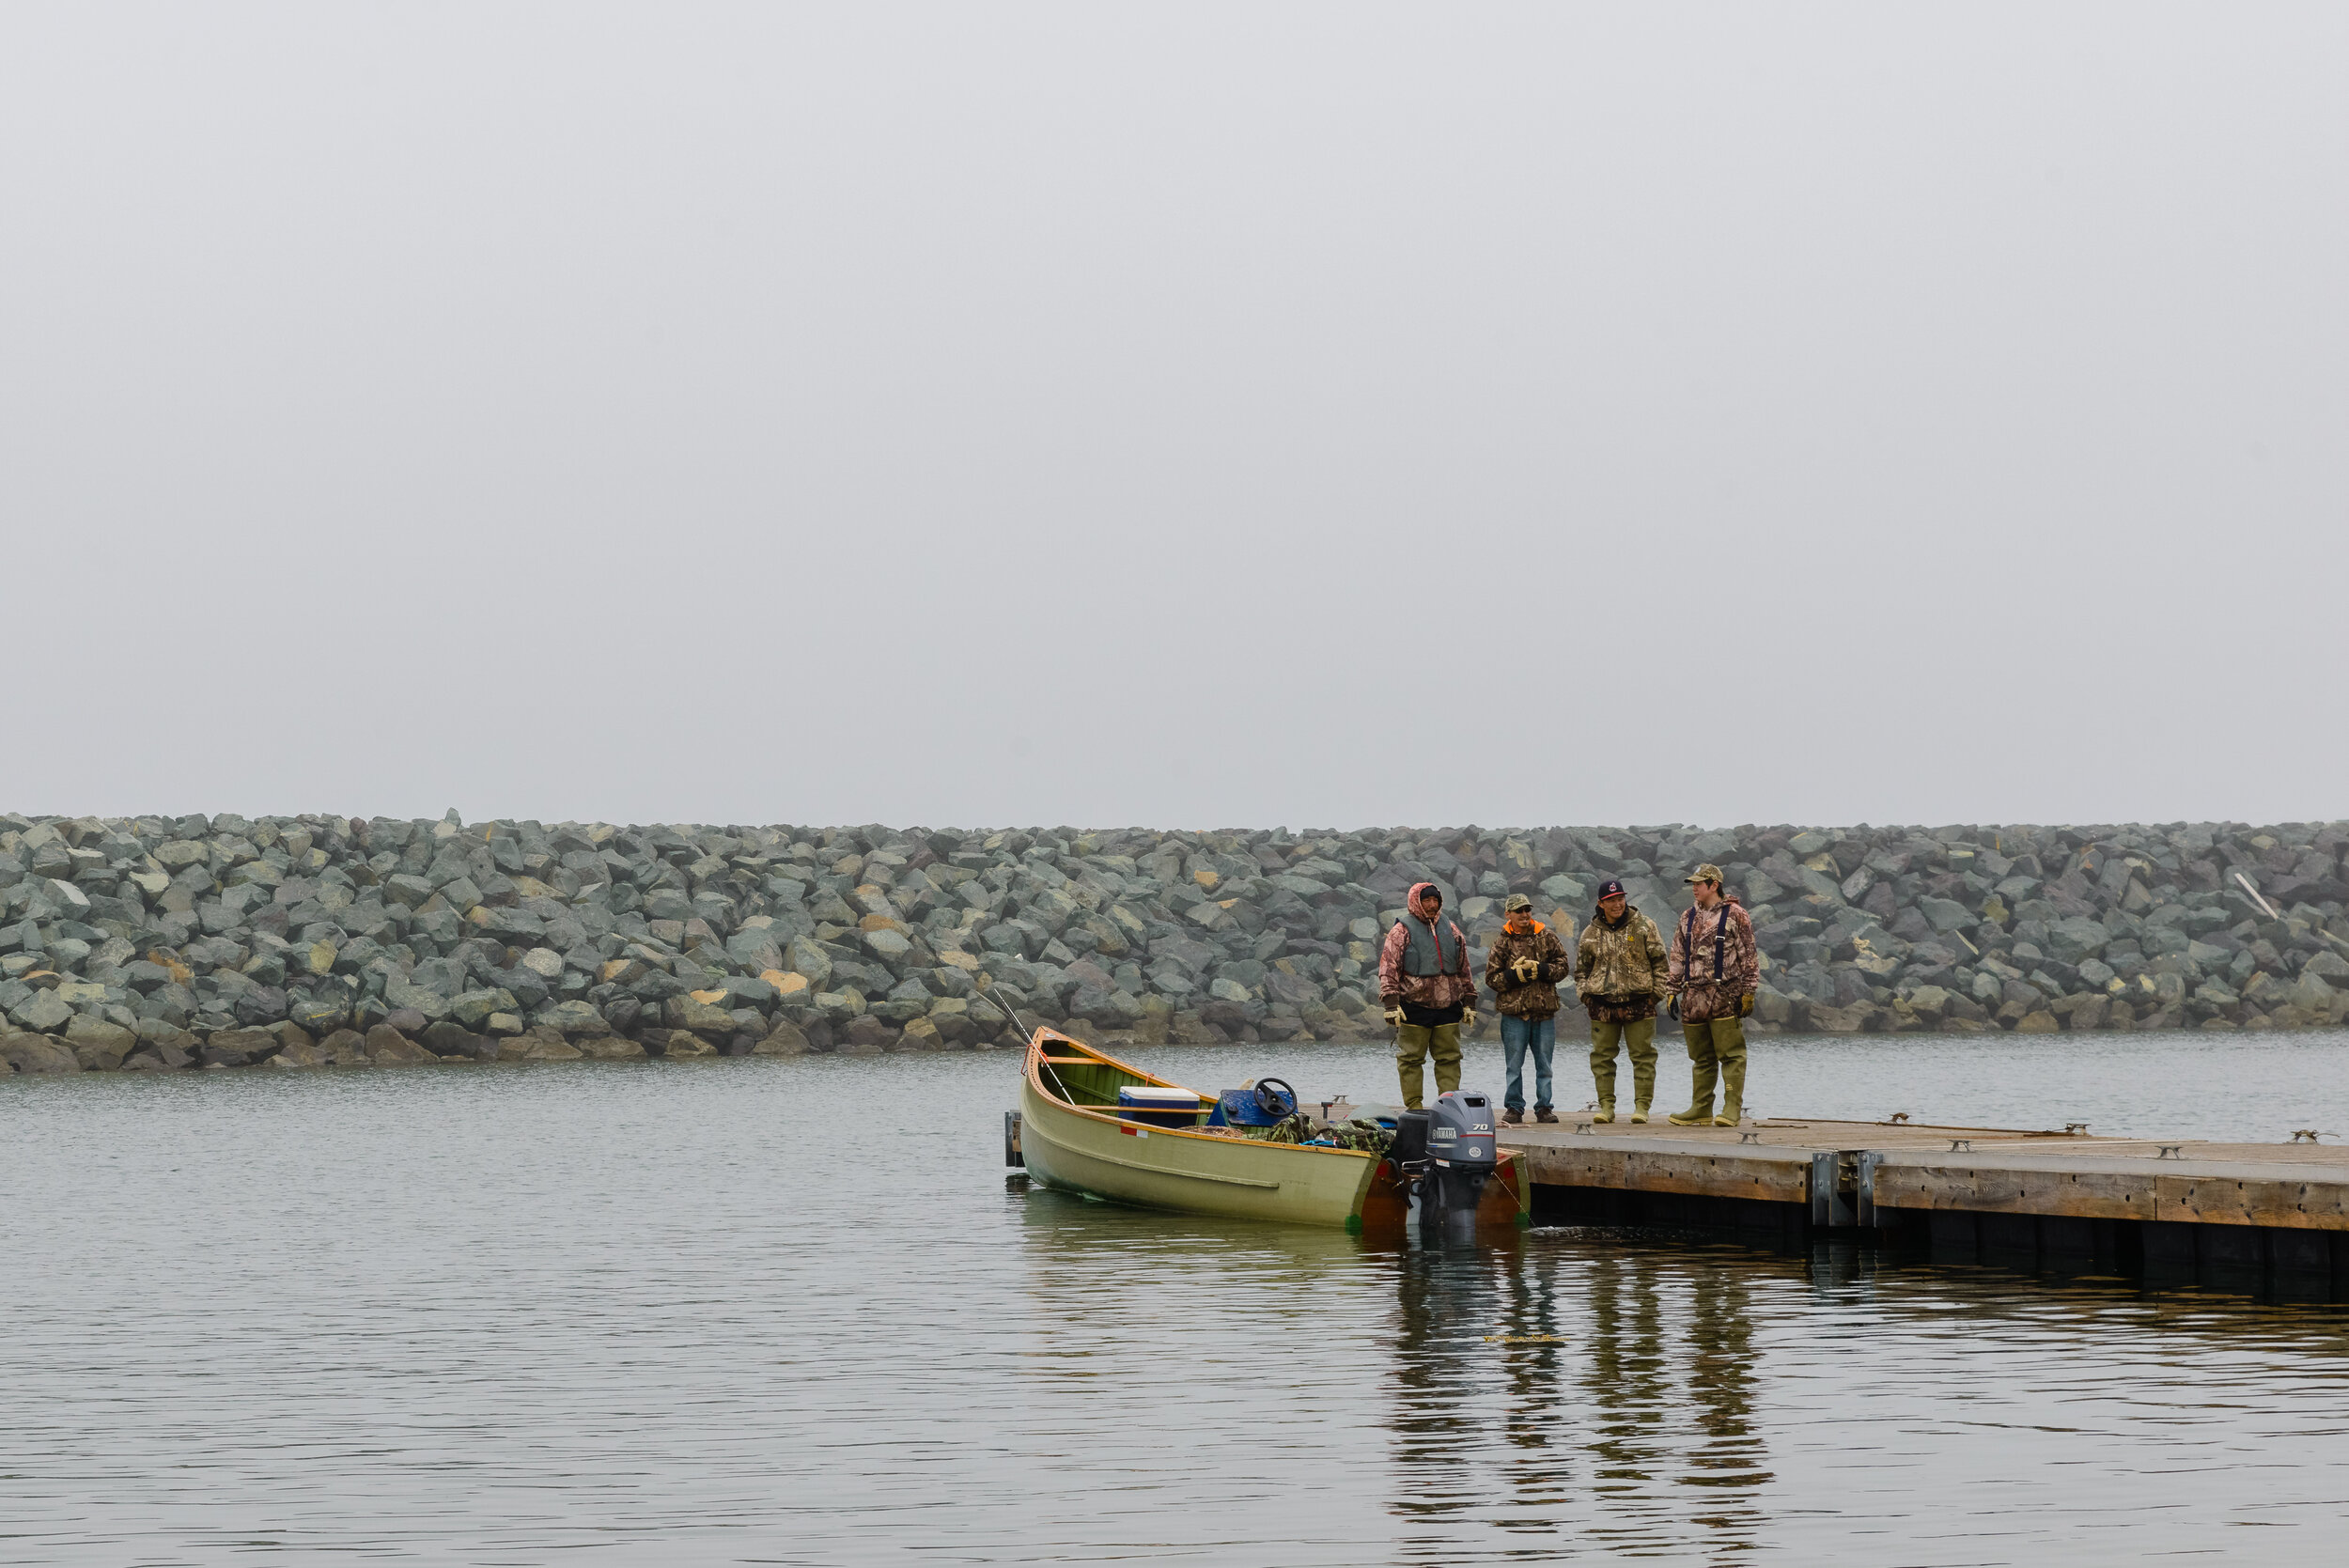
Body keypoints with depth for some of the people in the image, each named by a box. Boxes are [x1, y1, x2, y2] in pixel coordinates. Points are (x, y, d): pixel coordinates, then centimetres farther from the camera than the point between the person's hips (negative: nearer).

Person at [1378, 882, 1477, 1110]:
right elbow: (1388, 969, -5)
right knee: (1411, 1058, -1)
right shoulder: (1402, 931, 0)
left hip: (1447, 1006, 4)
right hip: (1414, 1007, -4)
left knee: (1449, 1057, 3)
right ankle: (1414, 1106, 3)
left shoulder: (1450, 930, 15)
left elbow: (1464, 969, 21)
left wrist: (1469, 1003, 18)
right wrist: (1391, 1003, -13)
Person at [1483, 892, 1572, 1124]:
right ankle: (1514, 1108, 10)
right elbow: (1491, 977, 1)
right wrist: (1515, 975, -13)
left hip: (1544, 1011, 1)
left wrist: (1539, 970, -10)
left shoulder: (1546, 937, 7)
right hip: (1514, 1011, -1)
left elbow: (1564, 966, 5)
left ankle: (1543, 1107, 13)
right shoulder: (1502, 943, 3)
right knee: (1514, 1064, 2)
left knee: (1544, 1064, 6)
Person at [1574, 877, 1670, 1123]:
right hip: (1603, 1005, 2)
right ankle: (1606, 1106, 10)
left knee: (1642, 1056, -1)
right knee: (1602, 1057, 3)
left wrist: (1657, 992, -1)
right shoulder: (1591, 933, 9)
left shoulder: (1644, 927, 3)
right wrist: (1585, 995, 7)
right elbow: (1581, 968, 19)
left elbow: (1660, 962, 5)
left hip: (1638, 1003, -2)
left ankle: (1642, 1106, 4)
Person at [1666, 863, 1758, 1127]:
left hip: (1725, 995, -6)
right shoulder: (1688, 917, 17)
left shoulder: (1735, 915, 0)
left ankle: (1733, 1108, -5)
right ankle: (1701, 1109, 13)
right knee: (1701, 1057, 9)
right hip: (1694, 997, 6)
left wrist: (1748, 992, -6)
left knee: (1730, 1055, -6)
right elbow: (1678, 957, 21)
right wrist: (1673, 991, 15)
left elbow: (1748, 956, -1)